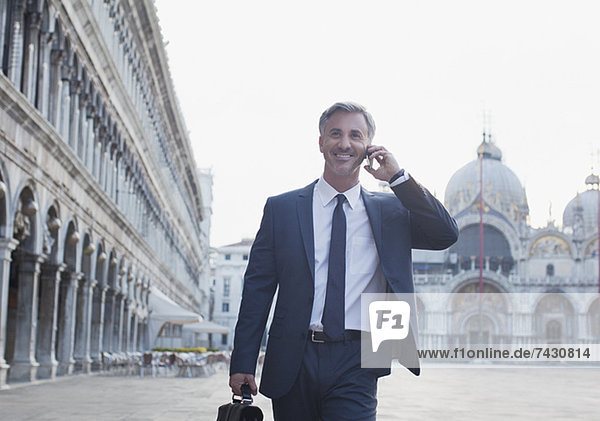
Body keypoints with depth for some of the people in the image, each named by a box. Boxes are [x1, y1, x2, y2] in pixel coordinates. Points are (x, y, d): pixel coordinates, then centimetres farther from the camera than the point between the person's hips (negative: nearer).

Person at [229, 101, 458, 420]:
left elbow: (446, 235, -2)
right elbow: (258, 287, 6)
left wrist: (398, 178, -4)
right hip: (293, 363, 1)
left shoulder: (389, 211, 11)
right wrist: (243, 362, -1)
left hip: (354, 368, -1)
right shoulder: (281, 208, 9)